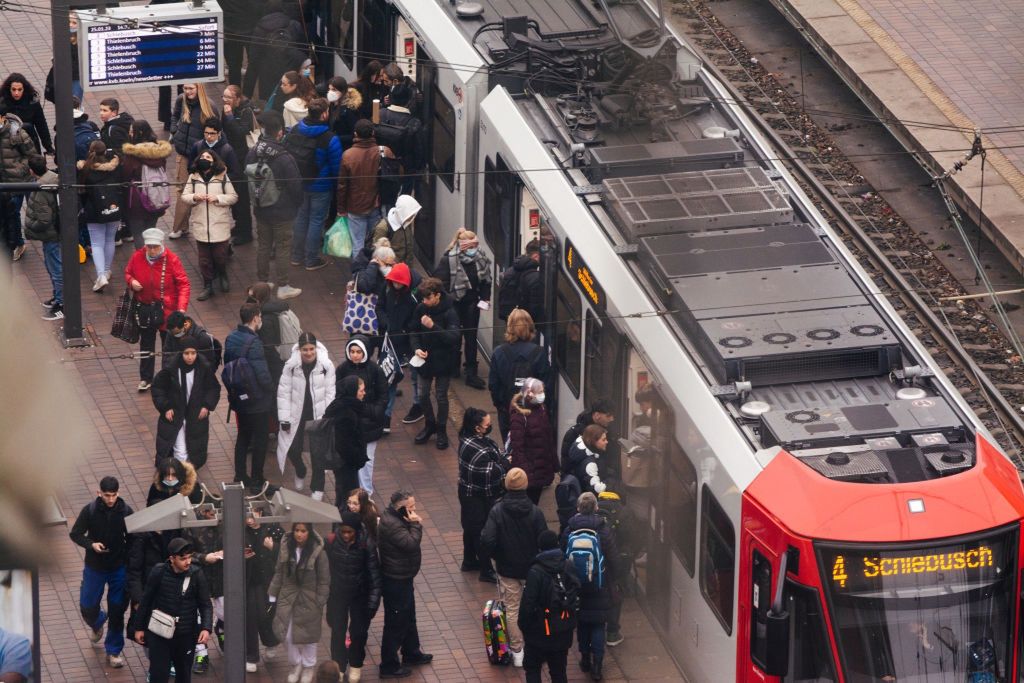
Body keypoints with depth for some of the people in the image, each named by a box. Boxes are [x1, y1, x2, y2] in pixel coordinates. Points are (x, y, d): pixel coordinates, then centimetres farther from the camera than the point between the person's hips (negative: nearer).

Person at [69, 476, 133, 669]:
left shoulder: (126, 511, -11)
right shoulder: (89, 511, -14)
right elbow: (75, 534, -5)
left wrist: (131, 564, -7)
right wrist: (91, 544, -23)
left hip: (119, 567, 0)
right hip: (95, 567, 0)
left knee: (117, 611, 4)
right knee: (88, 607, 8)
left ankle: (113, 651, 18)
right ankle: (97, 623, 45)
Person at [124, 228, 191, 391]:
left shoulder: (171, 259, -16)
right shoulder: (137, 257, -8)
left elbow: (184, 285, -14)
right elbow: (128, 272, 12)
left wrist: (182, 308, -25)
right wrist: (131, 281, -13)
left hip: (167, 311, -3)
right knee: (146, 345, 16)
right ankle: (146, 378, 29)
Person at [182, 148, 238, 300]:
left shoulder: (222, 177, 0)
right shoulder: (193, 177, 5)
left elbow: (233, 197, 0)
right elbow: (184, 196, 6)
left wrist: (217, 198, -14)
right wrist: (194, 197, -15)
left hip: (220, 224, -2)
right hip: (200, 224, 2)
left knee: (220, 256, 2)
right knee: (204, 258, 5)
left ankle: (223, 275, 32)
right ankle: (207, 286, 17)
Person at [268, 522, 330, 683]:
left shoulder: (318, 552, -14)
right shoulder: (286, 549, -4)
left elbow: (324, 580, -9)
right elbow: (279, 574, 6)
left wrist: (320, 603, -9)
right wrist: (273, 595, 6)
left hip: (309, 601, -3)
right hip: (287, 599, 3)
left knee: (308, 636, 10)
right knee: (288, 636, 7)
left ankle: (308, 668, 30)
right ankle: (295, 665, 30)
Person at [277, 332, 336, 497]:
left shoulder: (326, 365, -11)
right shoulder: (291, 365, -11)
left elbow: (330, 393, -5)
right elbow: (284, 392, -6)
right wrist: (284, 419, -7)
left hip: (318, 415, -1)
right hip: (297, 415, 1)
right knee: (293, 450, 6)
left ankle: (317, 488, 22)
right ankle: (300, 473, 41)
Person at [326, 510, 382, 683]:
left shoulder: (366, 544, -20)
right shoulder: (333, 542, -17)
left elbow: (374, 574, -14)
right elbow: (327, 569, -6)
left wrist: (373, 602, -13)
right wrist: (326, 595, -1)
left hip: (360, 595, 0)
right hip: (338, 594, 0)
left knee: (358, 631, 14)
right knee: (337, 632, 3)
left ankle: (355, 665, 37)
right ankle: (338, 668, 17)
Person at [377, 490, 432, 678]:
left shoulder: (396, 518, 4)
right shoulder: (391, 525, -28)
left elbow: (409, 541, 9)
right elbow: (411, 543, -32)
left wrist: (414, 523, -7)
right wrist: (415, 524, -23)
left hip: (402, 578, 10)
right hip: (395, 581, -10)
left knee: (408, 618, 26)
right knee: (395, 623, 1)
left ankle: (412, 654, 43)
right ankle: (389, 666, 11)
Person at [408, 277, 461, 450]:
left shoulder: (449, 313, -20)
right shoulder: (421, 309, -6)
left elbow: (453, 337, -28)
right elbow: (413, 331, 4)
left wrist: (433, 327, -38)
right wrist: (417, 348, -13)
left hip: (443, 361, -4)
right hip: (425, 358, 4)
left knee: (441, 396, 7)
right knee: (423, 395, 12)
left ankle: (441, 430, 24)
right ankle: (430, 424, 34)